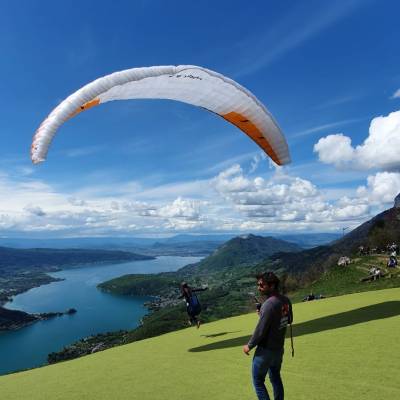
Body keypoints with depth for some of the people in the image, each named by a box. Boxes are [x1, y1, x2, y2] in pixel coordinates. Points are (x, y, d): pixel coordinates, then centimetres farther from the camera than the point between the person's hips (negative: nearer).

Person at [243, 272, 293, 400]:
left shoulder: (269, 304, -27)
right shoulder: (286, 301, -3)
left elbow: (260, 330, -23)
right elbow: (289, 320, 13)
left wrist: (249, 346, -8)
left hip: (266, 349, -8)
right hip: (279, 347, 8)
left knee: (258, 381, 9)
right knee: (276, 378, 23)